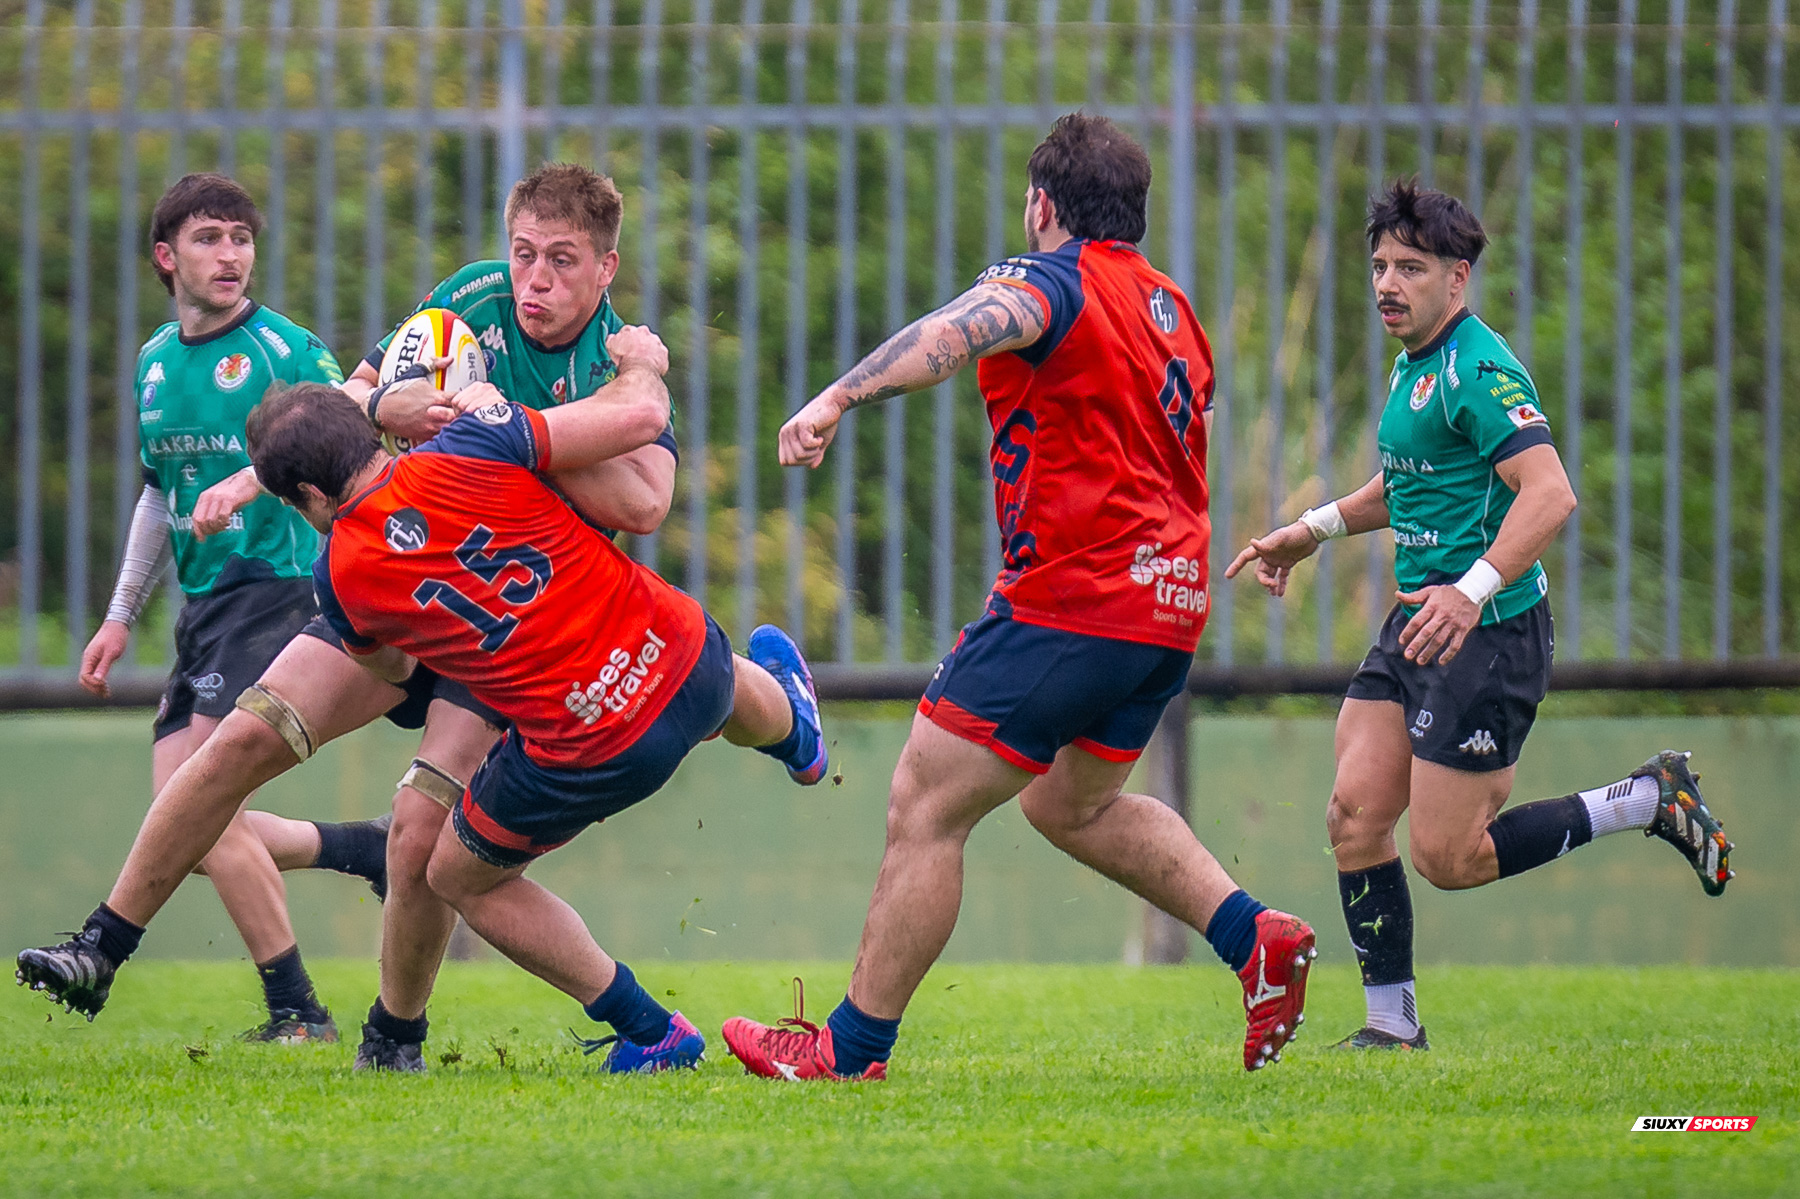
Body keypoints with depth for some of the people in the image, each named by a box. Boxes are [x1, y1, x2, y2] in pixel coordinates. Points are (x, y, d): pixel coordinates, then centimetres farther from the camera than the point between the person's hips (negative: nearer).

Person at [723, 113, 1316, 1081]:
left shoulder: (1055, 277, -9)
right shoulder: (1171, 308, 18)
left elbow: (964, 331, -31)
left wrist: (839, 397, -44)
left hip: (1070, 601, -9)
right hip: (1167, 607, 9)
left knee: (924, 810, -3)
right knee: (1070, 804, 28)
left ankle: (853, 1048, -1)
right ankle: (1256, 940, 18)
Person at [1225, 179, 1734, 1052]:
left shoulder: (1478, 370, -17)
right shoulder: (1413, 365, 14)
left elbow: (1550, 494, -29)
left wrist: (1472, 592, -39)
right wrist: (1313, 530, 26)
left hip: (1490, 634, -9)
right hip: (1416, 627, 9)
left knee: (1445, 858, -6)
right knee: (1355, 815, -2)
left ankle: (1651, 801, 8)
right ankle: (1393, 1024, 7)